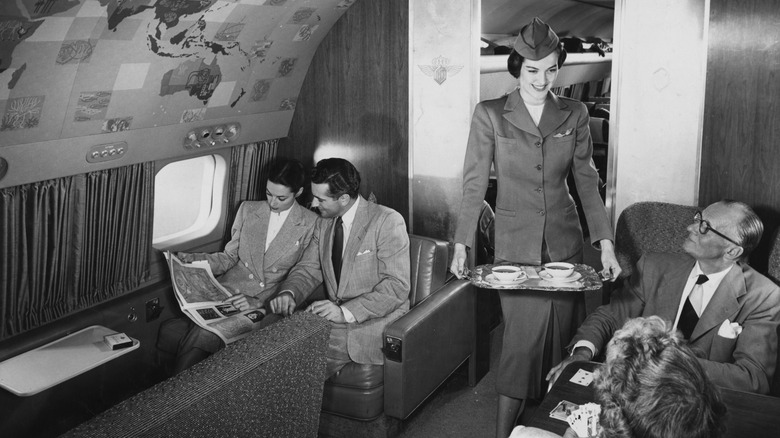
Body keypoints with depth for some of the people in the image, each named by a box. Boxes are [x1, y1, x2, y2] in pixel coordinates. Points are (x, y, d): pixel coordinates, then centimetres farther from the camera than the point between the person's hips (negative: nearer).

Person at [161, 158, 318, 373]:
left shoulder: (311, 224, -1)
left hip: (269, 305, -4)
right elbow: (230, 257, 17)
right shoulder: (247, 210, 12)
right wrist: (194, 259, -1)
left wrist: (258, 302, -16)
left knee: (206, 335, -27)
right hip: (228, 291, 4)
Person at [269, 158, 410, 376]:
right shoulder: (324, 223, 12)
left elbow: (397, 287, -17)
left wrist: (346, 311, -27)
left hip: (374, 322, -6)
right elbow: (308, 269, 14)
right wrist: (289, 293, -9)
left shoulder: (387, 221, -11)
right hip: (335, 318, 6)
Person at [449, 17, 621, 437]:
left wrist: (605, 242, -3)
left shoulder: (574, 114, 4)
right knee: (522, 335, -4)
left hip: (565, 242, 3)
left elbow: (587, 182, 5)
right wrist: (461, 245, -8)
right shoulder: (490, 115, -4)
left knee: (565, 335, 7)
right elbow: (474, 185, -3)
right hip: (516, 244, -3)